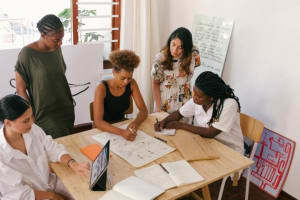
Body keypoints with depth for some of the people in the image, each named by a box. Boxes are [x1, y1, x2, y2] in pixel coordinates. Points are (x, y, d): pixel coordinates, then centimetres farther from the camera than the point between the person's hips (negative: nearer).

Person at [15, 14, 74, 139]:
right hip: (45, 117, -5)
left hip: (66, 111, 6)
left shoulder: (57, 49, 1)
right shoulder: (27, 54, -16)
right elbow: (20, 89, -11)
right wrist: (32, 117, -11)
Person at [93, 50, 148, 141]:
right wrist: (122, 132, -42)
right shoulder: (102, 88, -21)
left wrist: (135, 122, -28)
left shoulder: (132, 84, -8)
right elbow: (98, 122, -28)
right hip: (105, 129, -4)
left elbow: (143, 110, -6)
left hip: (122, 124, 5)